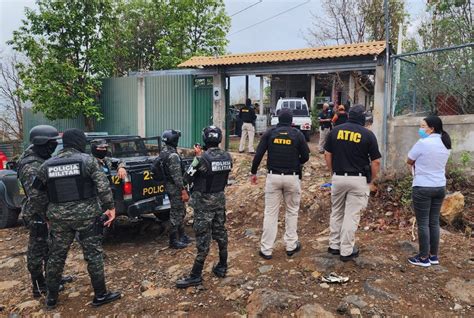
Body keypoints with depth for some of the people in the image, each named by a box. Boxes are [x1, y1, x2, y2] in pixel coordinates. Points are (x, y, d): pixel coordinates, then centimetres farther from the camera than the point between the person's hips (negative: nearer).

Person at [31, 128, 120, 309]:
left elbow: (37, 196, 9)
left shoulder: (47, 165, 5)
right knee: (93, 254, 7)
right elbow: (103, 186, -13)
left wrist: (47, 215, 19)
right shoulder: (87, 160, -6)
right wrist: (110, 207, -6)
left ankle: (51, 297, 30)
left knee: (56, 255, 17)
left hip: (58, 217, 4)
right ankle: (100, 295, 16)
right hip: (86, 215, -3)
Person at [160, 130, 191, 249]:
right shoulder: (173, 155, -24)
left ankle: (182, 235, 31)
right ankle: (174, 241, 12)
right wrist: (184, 191, -21)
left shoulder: (163, 151, 7)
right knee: (176, 214, 1)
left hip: (168, 185, 10)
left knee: (181, 211, 20)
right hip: (175, 188, -10)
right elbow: (177, 176, -26)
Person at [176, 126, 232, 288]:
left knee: (203, 237, -1)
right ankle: (222, 267, 29)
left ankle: (196, 275, 8)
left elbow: (188, 177, -12)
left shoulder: (203, 158, -22)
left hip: (204, 201, -6)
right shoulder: (227, 157, -2)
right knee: (220, 232, 16)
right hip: (220, 198, 6)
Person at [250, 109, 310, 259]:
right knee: (292, 211, 16)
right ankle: (291, 246, 22)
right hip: (292, 177, 0)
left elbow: (258, 154, -4)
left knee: (270, 213, 5)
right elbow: (305, 156, 2)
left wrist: (253, 172, 6)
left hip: (273, 176, 0)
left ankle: (266, 249, 8)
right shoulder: (297, 134, 0)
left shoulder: (270, 132, 0)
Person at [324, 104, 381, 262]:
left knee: (336, 212, 17)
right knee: (352, 215, 5)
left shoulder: (335, 130, 1)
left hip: (338, 177, 3)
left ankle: (334, 245, 26)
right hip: (358, 179, -2)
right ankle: (347, 251, 13)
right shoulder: (368, 134, -6)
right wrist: (371, 180, 7)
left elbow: (327, 155, 5)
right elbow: (376, 162, -6)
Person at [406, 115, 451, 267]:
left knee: (423, 223, 1)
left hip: (423, 187, -7)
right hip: (440, 187, 7)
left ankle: (424, 258, 8)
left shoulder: (423, 143, -16)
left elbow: (409, 161, -6)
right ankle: (433, 256, 22)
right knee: (434, 222, 14)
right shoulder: (446, 144, 7)